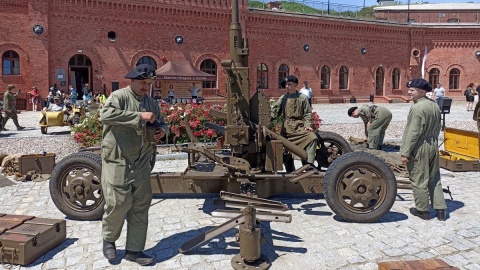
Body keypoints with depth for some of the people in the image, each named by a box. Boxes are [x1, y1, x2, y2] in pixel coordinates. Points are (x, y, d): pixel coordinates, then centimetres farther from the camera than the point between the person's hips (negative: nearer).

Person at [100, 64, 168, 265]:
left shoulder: (151, 103, 12)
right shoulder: (119, 96, -8)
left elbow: (162, 122, 24)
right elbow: (105, 115, -27)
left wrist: (162, 130, -2)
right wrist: (139, 116, -28)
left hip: (142, 163, 6)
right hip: (117, 161, -6)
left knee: (141, 206, 6)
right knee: (119, 202, -3)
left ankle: (134, 250, 19)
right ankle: (109, 239, 27)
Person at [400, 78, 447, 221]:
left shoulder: (417, 108, -19)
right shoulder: (435, 106, 8)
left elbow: (412, 133, -21)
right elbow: (437, 128, 15)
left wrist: (405, 152, -18)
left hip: (420, 148, -9)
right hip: (433, 146, 9)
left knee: (419, 180, 4)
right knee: (434, 179, 16)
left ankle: (422, 210, 15)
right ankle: (440, 209, 21)